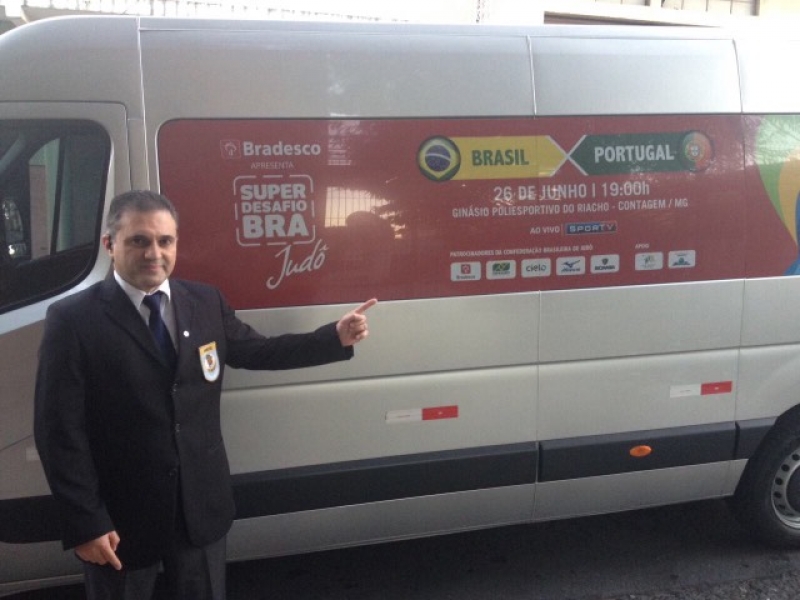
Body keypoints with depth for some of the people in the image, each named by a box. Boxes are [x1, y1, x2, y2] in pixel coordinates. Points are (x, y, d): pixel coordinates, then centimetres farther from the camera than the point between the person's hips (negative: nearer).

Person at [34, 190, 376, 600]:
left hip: (201, 503, 4)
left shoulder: (206, 302, 0)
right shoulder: (73, 319, -14)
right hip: (121, 515, -4)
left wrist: (335, 337, 4)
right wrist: (85, 523, -15)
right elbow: (59, 430, -14)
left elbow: (255, 351, 12)